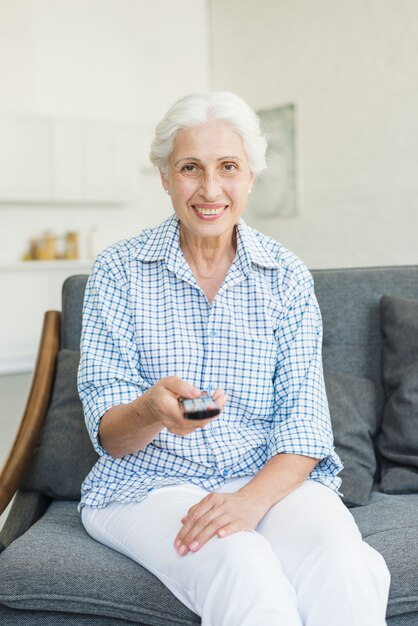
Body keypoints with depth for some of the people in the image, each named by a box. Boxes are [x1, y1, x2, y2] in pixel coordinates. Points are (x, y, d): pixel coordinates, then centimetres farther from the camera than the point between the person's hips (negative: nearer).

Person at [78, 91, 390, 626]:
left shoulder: (286, 276, 4)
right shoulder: (118, 272, -1)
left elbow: (305, 420, -3)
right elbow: (108, 433, -5)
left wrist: (253, 498, -23)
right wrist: (152, 411, -30)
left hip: (272, 476, 2)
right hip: (148, 482, -2)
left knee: (345, 565, -29)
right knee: (243, 570, -33)